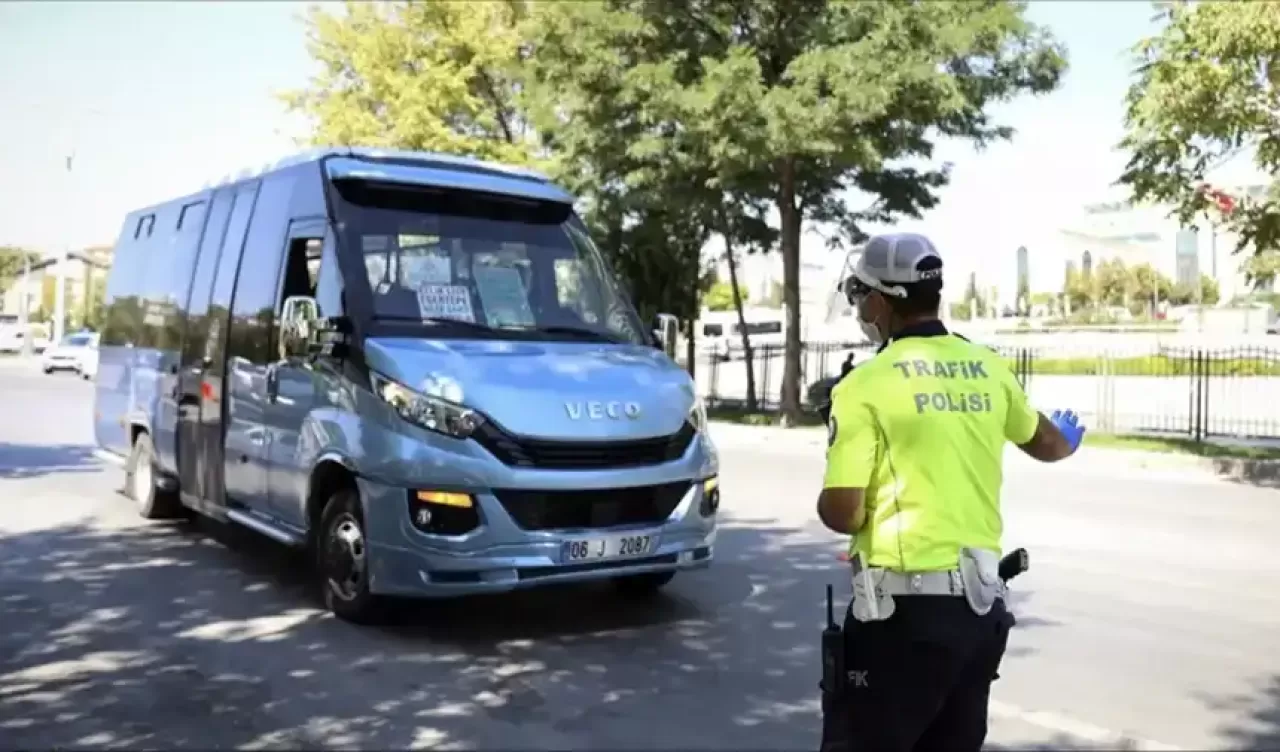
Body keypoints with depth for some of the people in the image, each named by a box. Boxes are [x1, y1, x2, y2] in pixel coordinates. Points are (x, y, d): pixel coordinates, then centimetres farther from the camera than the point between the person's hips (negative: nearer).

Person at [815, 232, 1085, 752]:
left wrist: (826, 505, 7)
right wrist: (1068, 437, 49)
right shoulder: (988, 370, 7)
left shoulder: (868, 383, -12)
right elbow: (1047, 445, 26)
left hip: (906, 608, -6)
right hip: (982, 603, 6)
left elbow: (841, 514, -17)